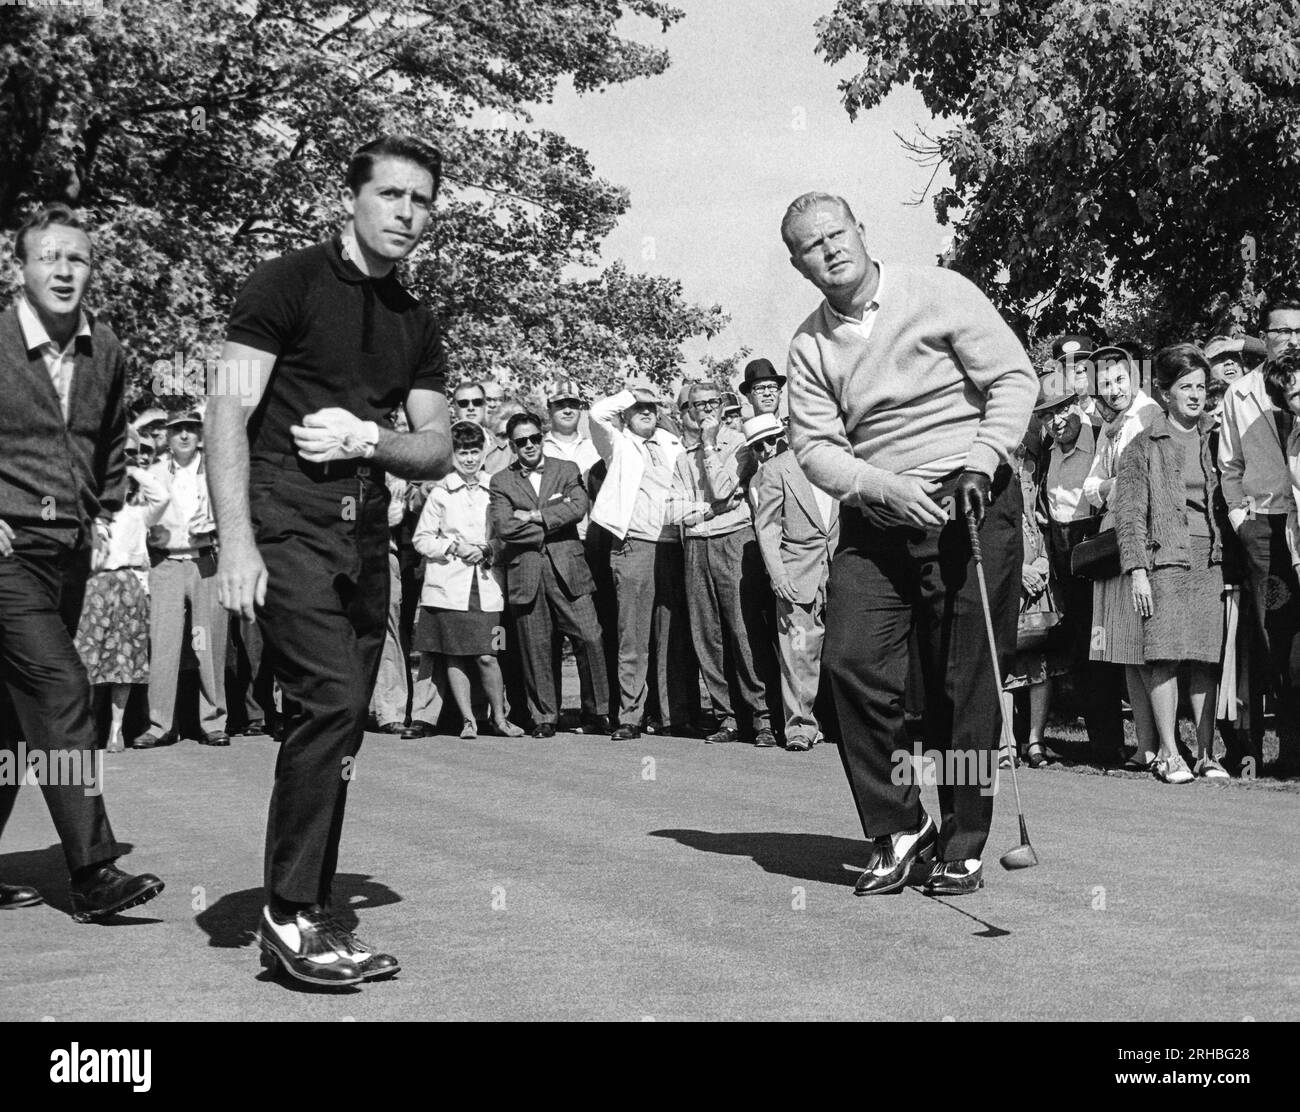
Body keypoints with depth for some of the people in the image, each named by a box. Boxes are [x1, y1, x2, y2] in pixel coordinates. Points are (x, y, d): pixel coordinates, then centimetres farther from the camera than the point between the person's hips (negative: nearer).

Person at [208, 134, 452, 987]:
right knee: (333, 698, -19)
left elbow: (438, 451, 13)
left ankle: (308, 919, 16)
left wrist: (367, 440, -8)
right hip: (288, 519, -6)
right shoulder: (289, 284, -2)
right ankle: (289, 910, -9)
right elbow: (229, 412, -10)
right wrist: (237, 540, -19)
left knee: (338, 725, 7)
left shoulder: (417, 323, 16)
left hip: (366, 531, 7)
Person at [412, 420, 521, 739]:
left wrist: (487, 550, -5)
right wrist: (454, 548, -8)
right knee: (455, 656, 1)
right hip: (448, 585, 0)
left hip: (486, 584, 0)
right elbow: (421, 539, 5)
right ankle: (467, 720, 11)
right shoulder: (440, 492, 4)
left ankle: (499, 718, 10)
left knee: (486, 656, -5)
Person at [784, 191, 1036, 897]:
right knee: (851, 662, -11)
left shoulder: (939, 293, -1)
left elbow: (1015, 378, -3)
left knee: (965, 686, -2)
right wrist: (883, 487, -17)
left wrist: (979, 464, -16)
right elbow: (814, 447, 0)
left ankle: (962, 847, 11)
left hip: (970, 511, -3)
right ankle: (897, 830, 4)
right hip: (872, 524, 3)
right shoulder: (809, 346, 7)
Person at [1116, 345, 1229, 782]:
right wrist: (1137, 570, -9)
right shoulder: (1143, 446, 5)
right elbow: (1129, 513, 0)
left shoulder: (1211, 443, 17)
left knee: (1206, 660, 1)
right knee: (1165, 657, -8)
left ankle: (1206, 754, 6)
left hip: (1209, 561, 4)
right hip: (1165, 561, -3)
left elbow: (1223, 506, 18)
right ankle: (1169, 754, -2)